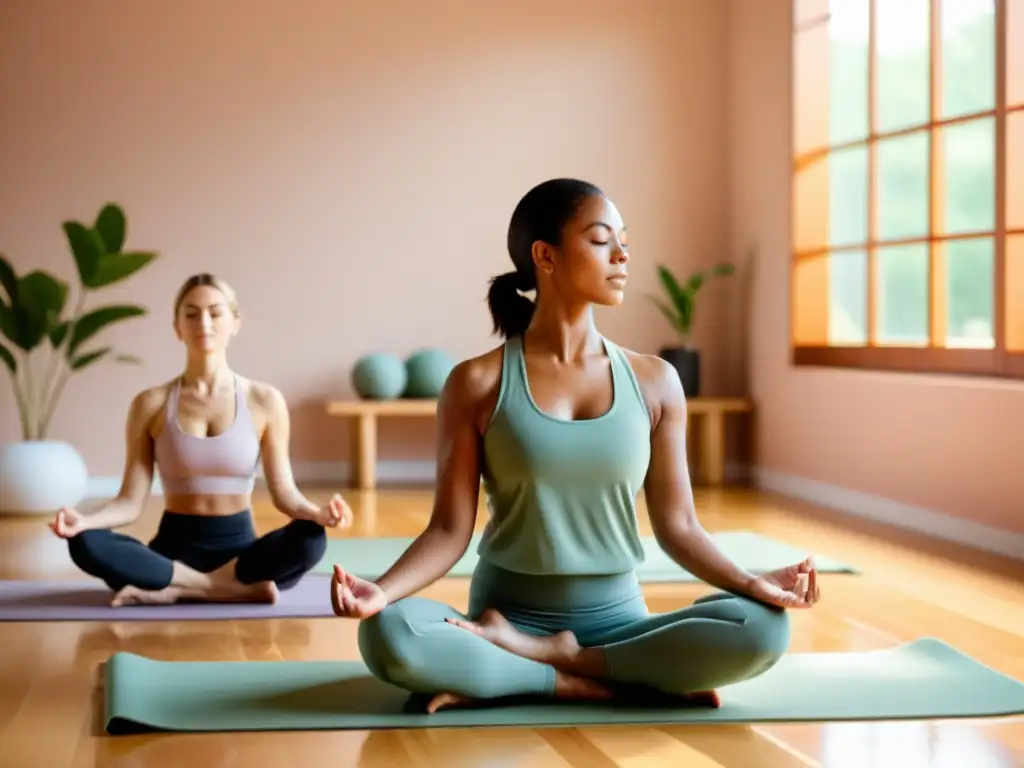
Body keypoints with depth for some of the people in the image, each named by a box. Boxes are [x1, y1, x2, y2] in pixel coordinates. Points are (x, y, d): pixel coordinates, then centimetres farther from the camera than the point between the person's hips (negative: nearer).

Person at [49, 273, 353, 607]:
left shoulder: (265, 401, 1)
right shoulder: (151, 404, 2)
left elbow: (284, 493, 1)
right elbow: (130, 501, -1)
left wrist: (318, 513, -22)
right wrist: (84, 520, -22)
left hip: (238, 546, 0)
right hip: (175, 546, 1)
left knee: (309, 539, -33)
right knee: (85, 544, -30)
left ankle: (174, 590, -24)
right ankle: (239, 588, -27)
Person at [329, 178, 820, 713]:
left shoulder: (654, 382, 3)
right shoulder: (479, 384, -3)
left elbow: (677, 526, 3)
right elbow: (450, 529, -5)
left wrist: (754, 583, -14)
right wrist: (381, 590, -24)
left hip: (616, 620, 3)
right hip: (505, 618, -2)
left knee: (762, 629, -26)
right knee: (388, 634, -33)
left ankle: (519, 664, -17)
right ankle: (611, 684, -22)